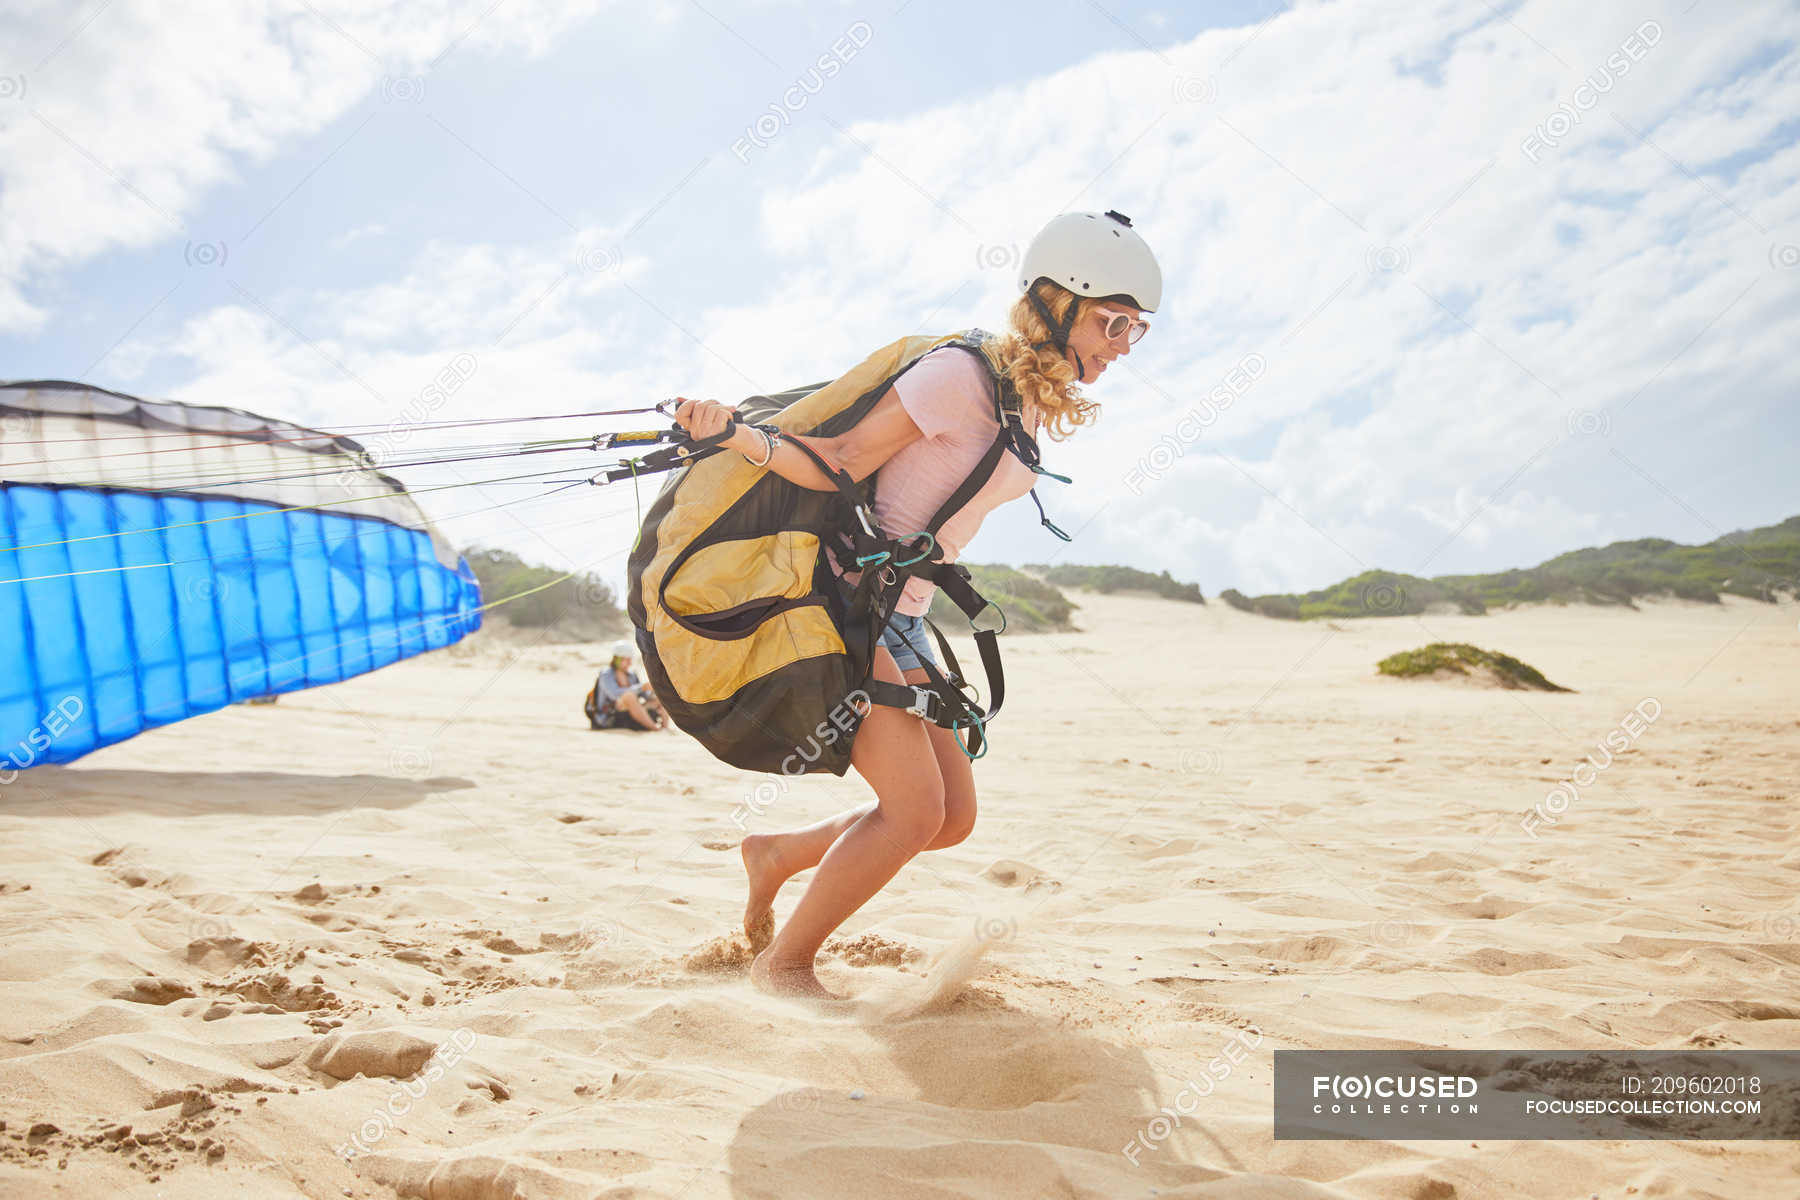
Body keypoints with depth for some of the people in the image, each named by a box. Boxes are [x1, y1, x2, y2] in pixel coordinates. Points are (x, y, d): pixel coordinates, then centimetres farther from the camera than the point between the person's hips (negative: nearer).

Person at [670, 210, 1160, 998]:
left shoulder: (1038, 407, 10)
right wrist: (735, 435, -32)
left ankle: (777, 854, 25)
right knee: (916, 806, -15)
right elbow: (839, 467, -19)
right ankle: (782, 965, 5)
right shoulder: (962, 376, -17)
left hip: (902, 619, 9)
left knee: (953, 816, 5)